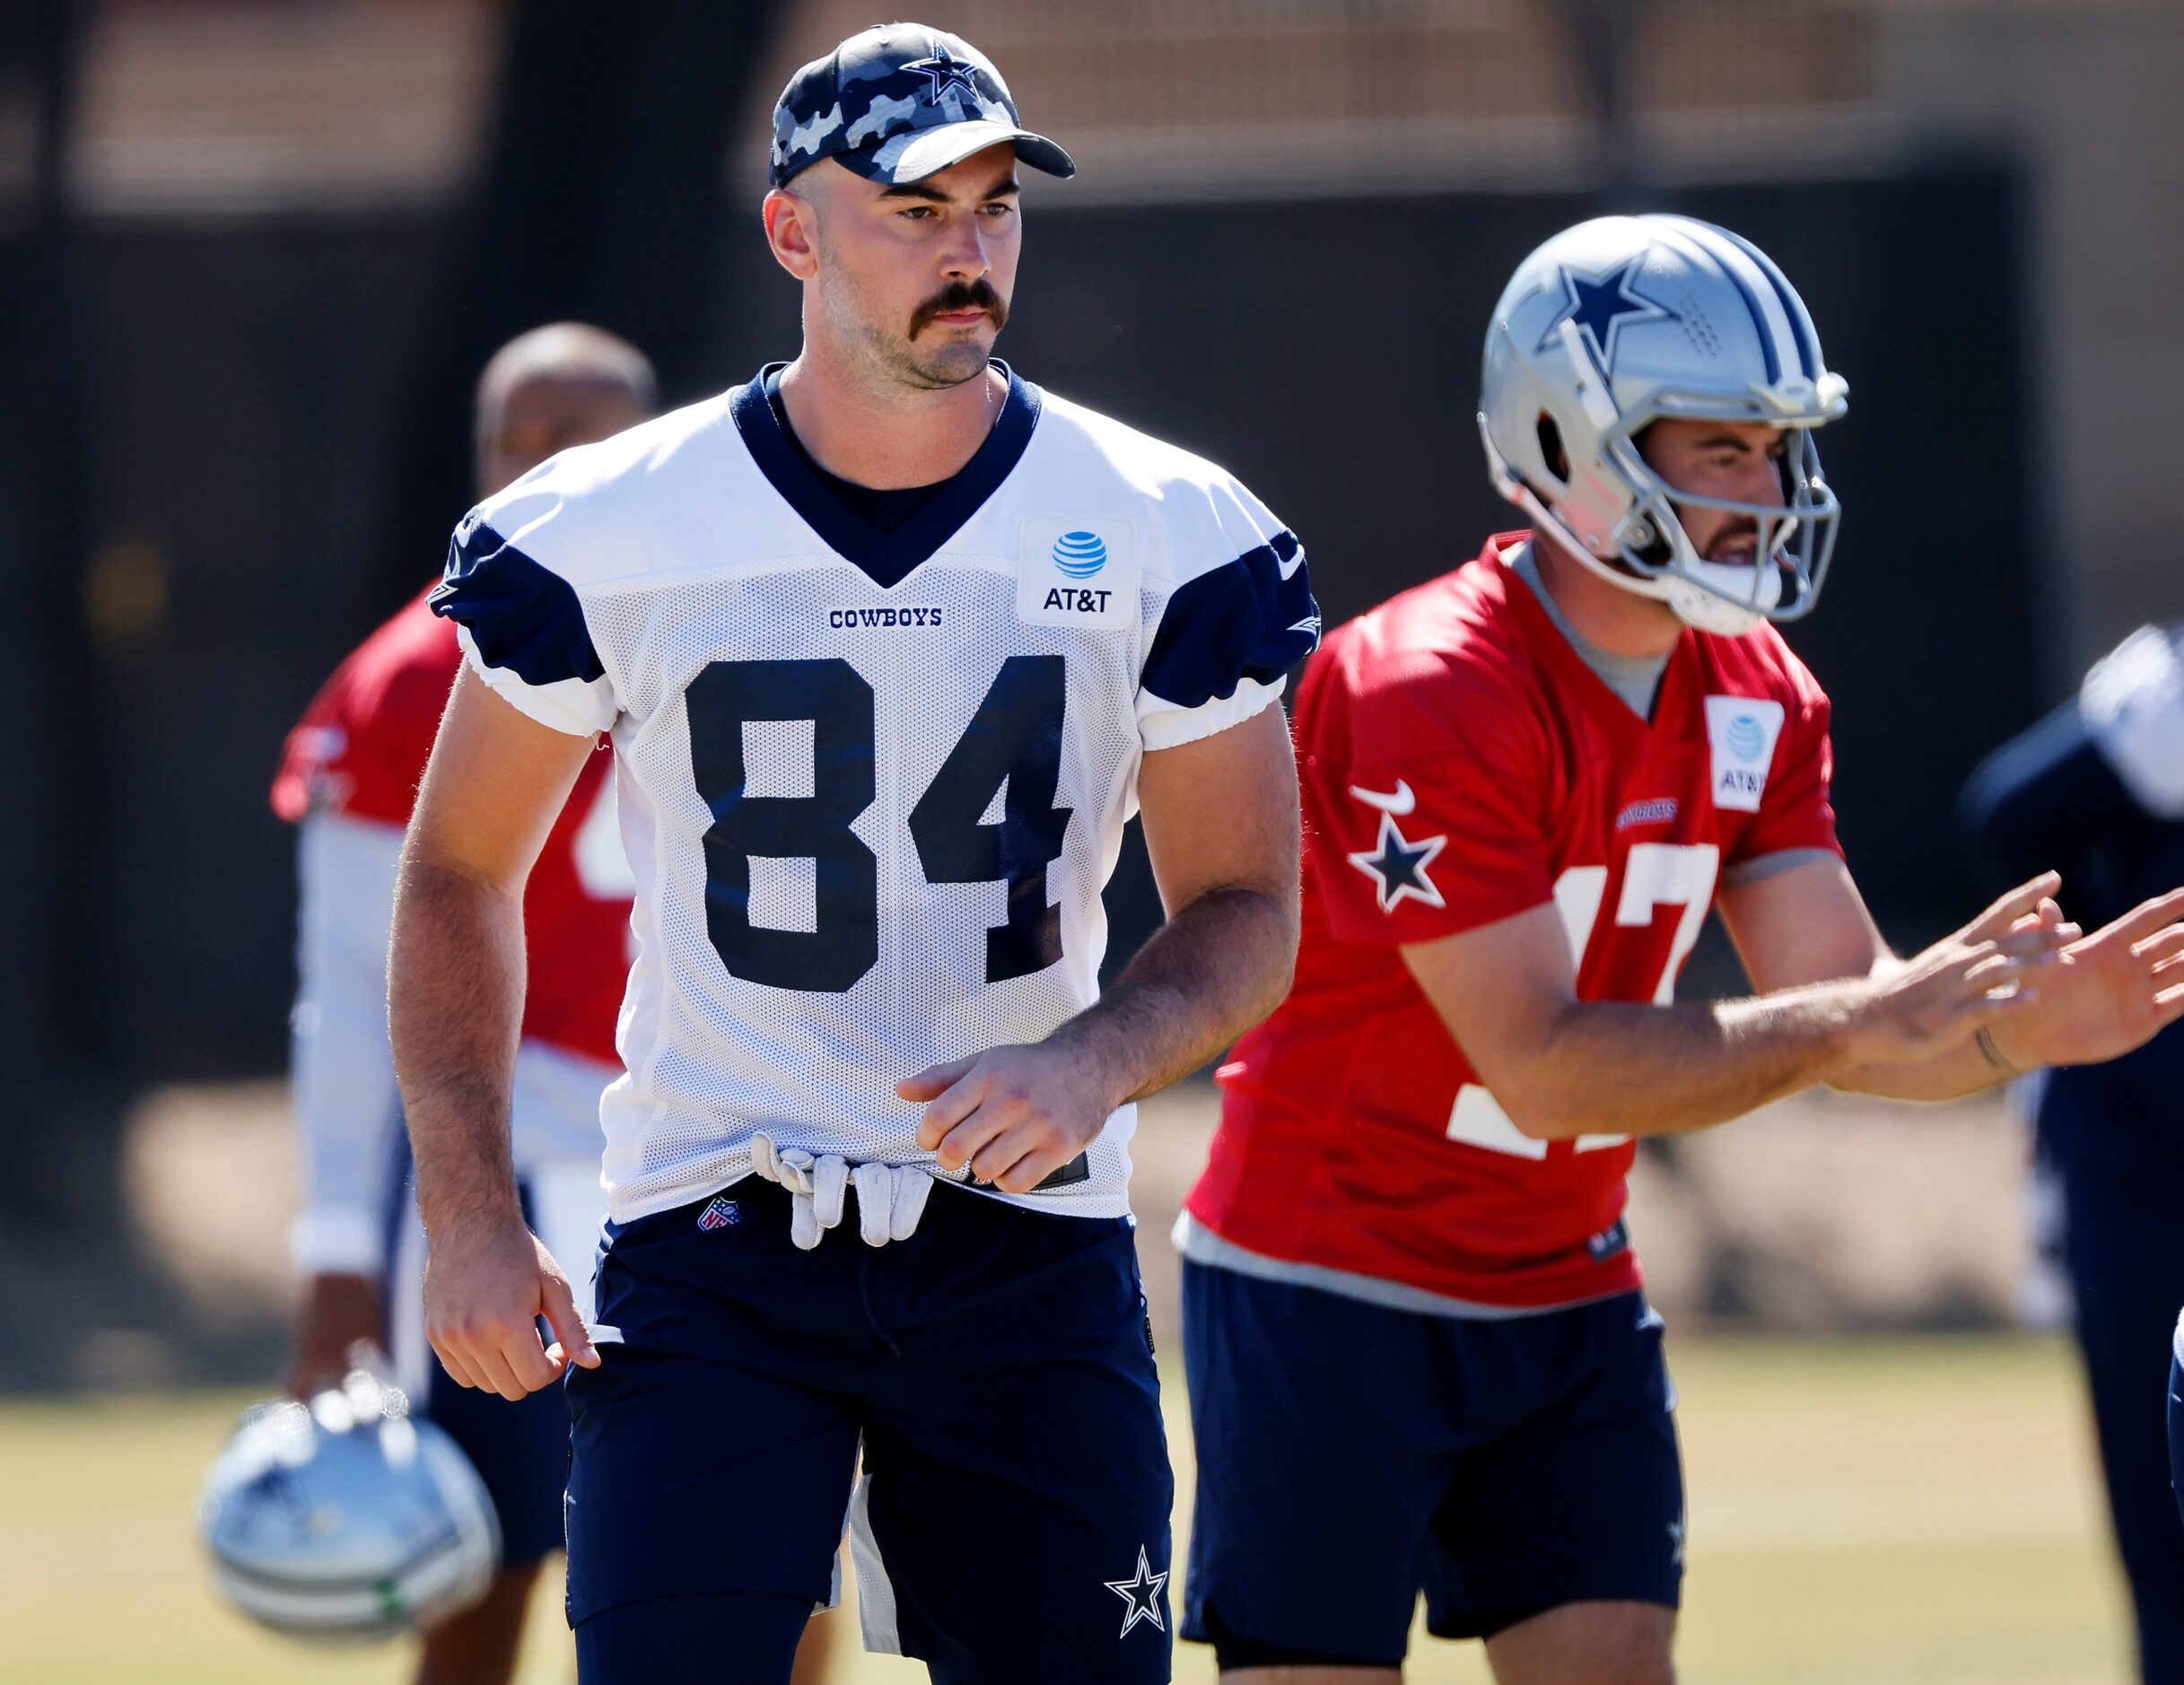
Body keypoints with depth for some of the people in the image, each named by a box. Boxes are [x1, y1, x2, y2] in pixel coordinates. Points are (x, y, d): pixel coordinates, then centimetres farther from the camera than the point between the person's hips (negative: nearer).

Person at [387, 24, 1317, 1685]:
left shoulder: (1160, 540, -1)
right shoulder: (607, 537, -3)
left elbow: (1245, 916, 5)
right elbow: (461, 873, 9)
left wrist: (1091, 1063, -16)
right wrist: (471, 1220, 0)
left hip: (1028, 1240, 1)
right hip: (713, 1233, -1)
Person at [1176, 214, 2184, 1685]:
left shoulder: (1754, 699, 2)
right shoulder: (1427, 696, -23)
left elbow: (1838, 1009, -3)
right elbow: (1545, 1069, -26)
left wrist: (2018, 1019, -24)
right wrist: (1862, 1025, -33)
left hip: (1565, 1301, 7)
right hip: (1331, 1291, -7)